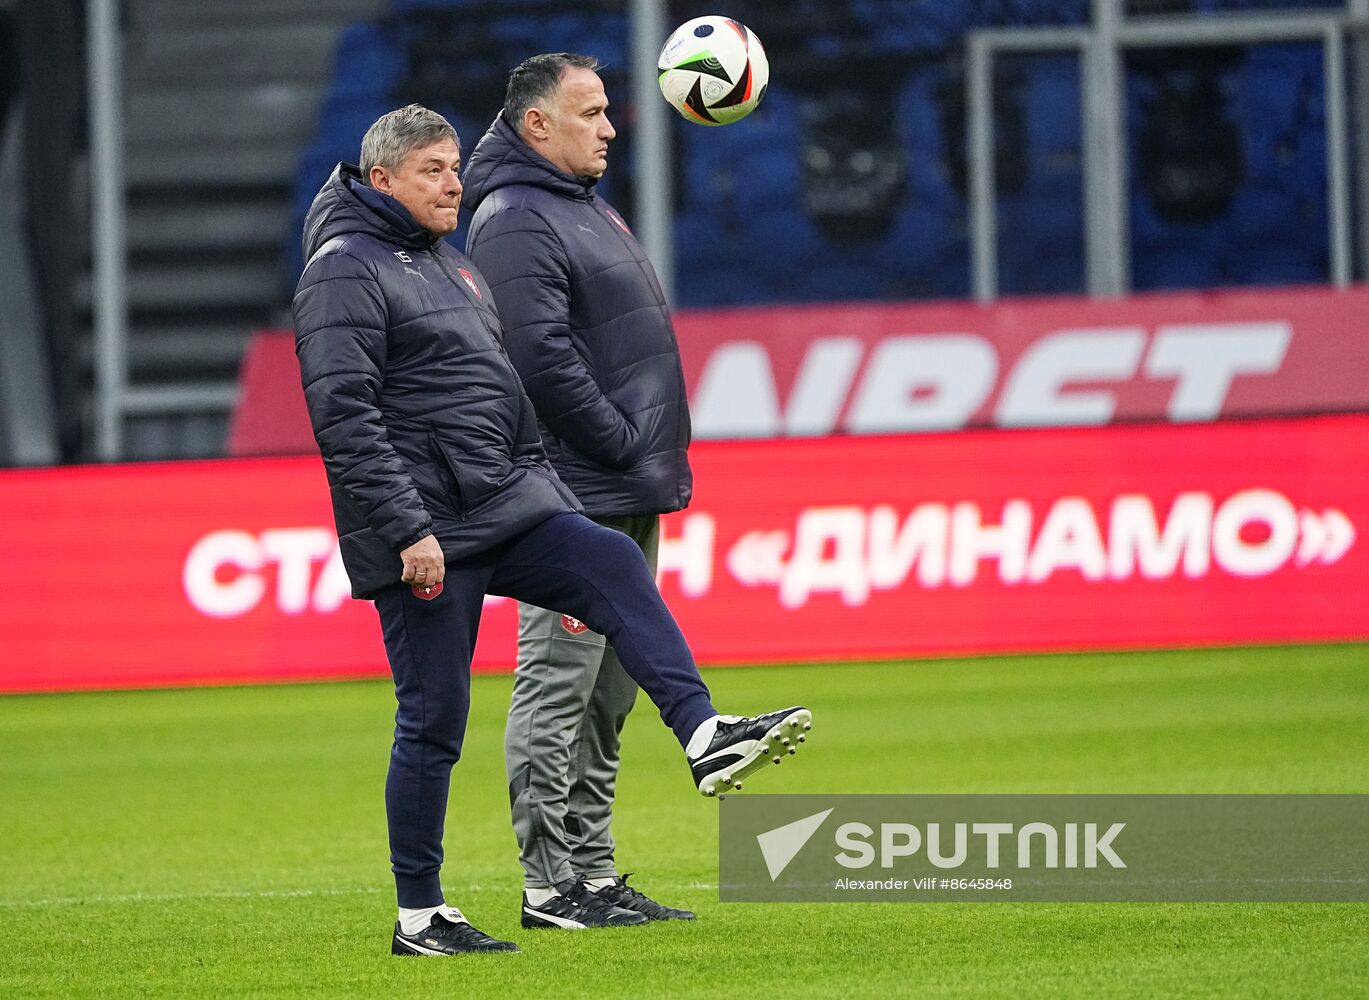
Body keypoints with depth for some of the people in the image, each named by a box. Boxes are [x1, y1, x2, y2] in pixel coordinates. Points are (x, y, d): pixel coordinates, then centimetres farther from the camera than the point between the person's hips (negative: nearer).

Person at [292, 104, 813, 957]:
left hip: (505, 510, 7)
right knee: (434, 720, -3)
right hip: (424, 536, -7)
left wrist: (540, 490, 25)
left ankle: (706, 739, -31)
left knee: (613, 565, -18)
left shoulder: (453, 264, 21)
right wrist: (409, 530, -23)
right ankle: (420, 918, 6)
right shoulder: (346, 274, -8)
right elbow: (347, 420, -18)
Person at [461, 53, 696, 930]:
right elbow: (544, 358, -21)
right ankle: (552, 885, -6)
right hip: (573, 497, -10)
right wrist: (625, 445, -17)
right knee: (557, 689, -7)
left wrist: (659, 457, 14)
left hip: (629, 498, 10)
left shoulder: (592, 211, 20)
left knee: (607, 695, 12)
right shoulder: (515, 222, -12)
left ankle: (593, 872, 17)